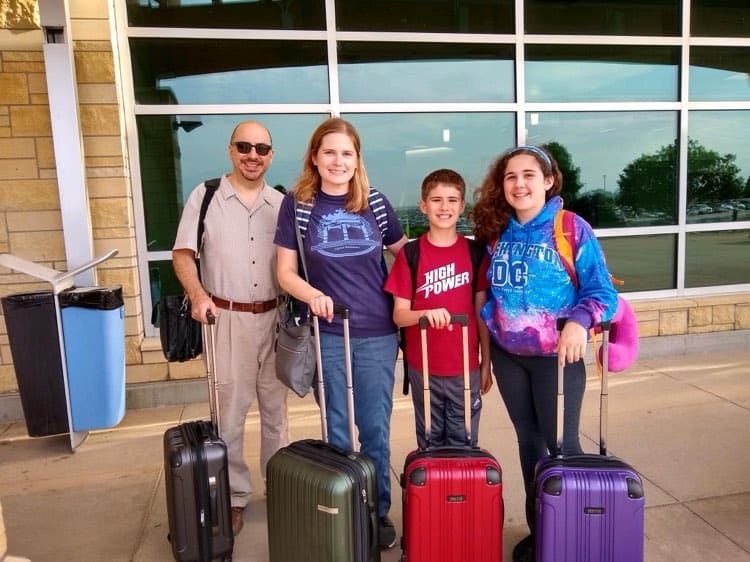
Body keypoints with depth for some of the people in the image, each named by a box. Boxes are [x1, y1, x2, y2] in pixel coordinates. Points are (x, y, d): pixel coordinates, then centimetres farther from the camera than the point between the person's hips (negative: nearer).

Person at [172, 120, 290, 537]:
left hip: (275, 317, 3)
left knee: (276, 408, 13)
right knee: (229, 412, 4)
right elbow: (183, 255, -2)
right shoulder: (205, 196, -1)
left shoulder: (281, 202, 6)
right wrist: (198, 295, -18)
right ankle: (234, 496, 20)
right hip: (227, 318, -2)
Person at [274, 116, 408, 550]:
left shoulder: (376, 204, 2)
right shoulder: (297, 205, -1)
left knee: (376, 429, 11)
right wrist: (313, 295, -20)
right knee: (336, 428, 12)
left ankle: (379, 511, 30)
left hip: (377, 335, 1)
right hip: (326, 335, -1)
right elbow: (285, 272, -1)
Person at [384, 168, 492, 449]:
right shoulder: (410, 254, -4)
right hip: (423, 368, 0)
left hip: (465, 367, 1)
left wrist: (486, 363, 5)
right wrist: (426, 313, -26)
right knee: (430, 443, 13)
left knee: (464, 444, 10)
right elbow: (399, 315, -6)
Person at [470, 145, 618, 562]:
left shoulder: (573, 229, -11)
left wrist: (579, 322, -28)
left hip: (556, 355, -4)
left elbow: (601, 291, -10)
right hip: (508, 356, 4)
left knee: (561, 443, 5)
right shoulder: (496, 232, 2)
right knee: (529, 441, 15)